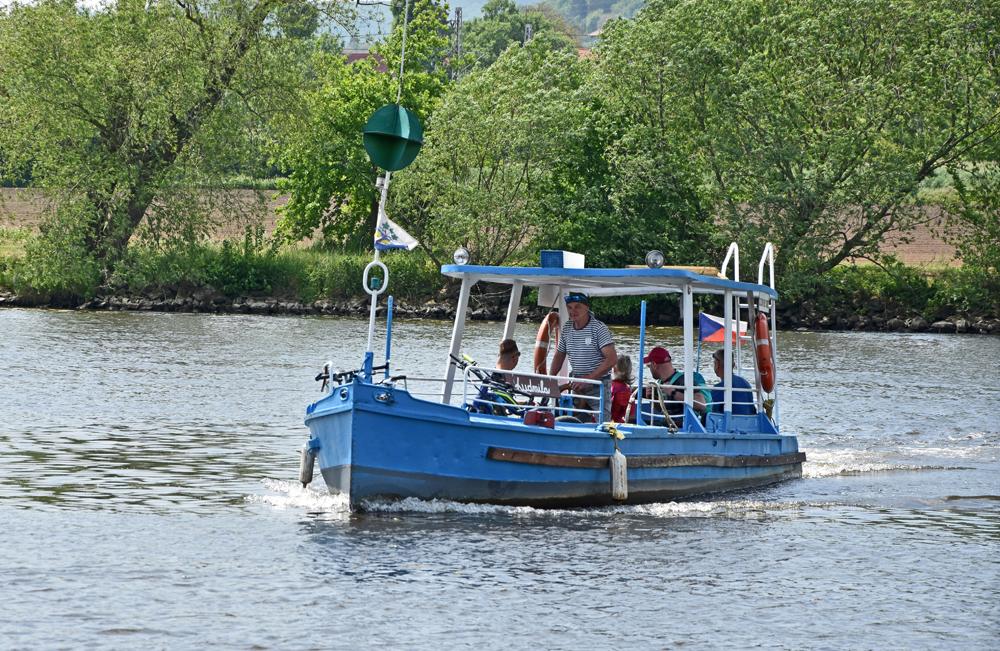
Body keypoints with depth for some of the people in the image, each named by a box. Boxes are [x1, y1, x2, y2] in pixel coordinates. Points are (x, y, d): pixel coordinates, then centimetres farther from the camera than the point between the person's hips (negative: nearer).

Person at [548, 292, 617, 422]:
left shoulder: (599, 328, -12)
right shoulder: (567, 328, 7)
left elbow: (612, 359, -20)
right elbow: (559, 355, 18)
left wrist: (587, 379, -24)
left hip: (598, 386, -6)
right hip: (576, 385, 6)